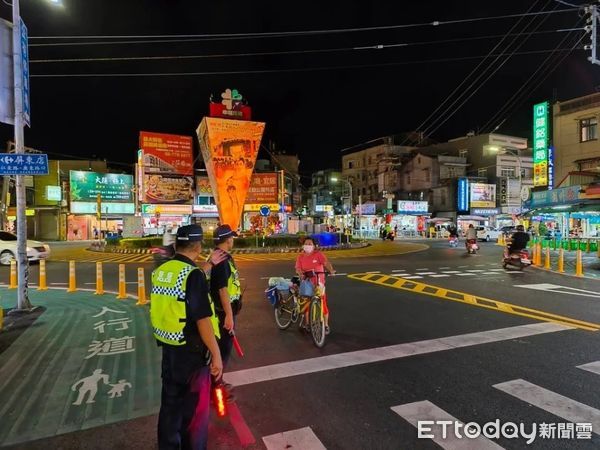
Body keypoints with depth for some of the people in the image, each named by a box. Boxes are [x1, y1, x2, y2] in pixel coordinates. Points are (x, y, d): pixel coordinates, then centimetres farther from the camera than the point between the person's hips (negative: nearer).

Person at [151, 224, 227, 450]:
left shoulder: (161, 270, 0)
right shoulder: (194, 274, -23)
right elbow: (202, 320, -24)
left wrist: (209, 265, 26)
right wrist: (216, 354, -16)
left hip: (169, 347, 8)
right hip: (191, 351, -8)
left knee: (170, 400, 23)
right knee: (195, 407, 11)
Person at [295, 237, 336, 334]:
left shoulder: (318, 254, -5)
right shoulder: (300, 257, 3)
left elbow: (326, 262, -19)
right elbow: (298, 268, -7)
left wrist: (331, 270, -39)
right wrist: (300, 273, -30)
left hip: (318, 283, -2)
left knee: (322, 303, -2)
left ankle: (326, 325, 15)